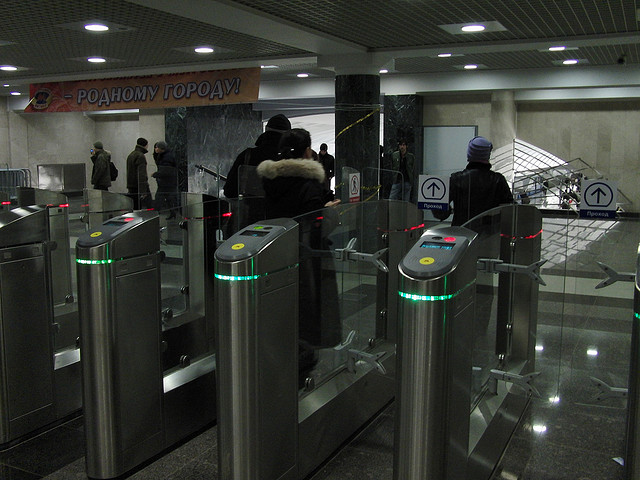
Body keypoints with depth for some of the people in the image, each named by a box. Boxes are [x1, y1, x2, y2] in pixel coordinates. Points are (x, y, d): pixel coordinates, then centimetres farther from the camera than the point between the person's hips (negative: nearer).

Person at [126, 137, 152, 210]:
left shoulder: (130, 155, 18)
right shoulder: (141, 156, -12)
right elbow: (141, 174, -20)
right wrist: (143, 191, -24)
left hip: (131, 187, 9)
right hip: (139, 186, -9)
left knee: (135, 208, 10)